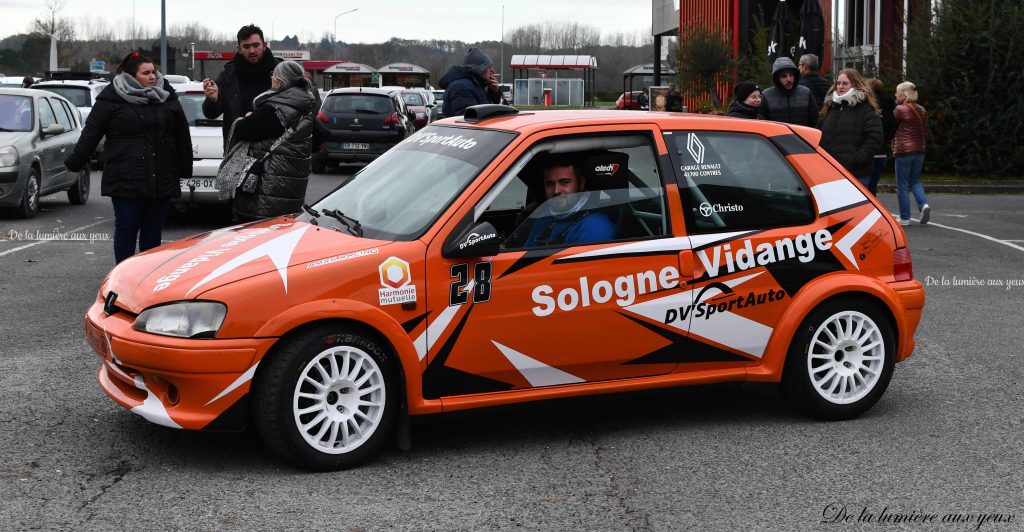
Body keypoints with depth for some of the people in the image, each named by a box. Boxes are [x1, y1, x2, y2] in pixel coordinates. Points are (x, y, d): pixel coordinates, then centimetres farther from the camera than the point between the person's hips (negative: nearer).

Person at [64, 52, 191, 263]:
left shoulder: (167, 96, 9)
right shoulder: (112, 99, -1)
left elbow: (182, 135, 13)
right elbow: (90, 133, 1)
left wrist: (185, 169, 12)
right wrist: (74, 163, -1)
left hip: (162, 180, 3)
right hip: (126, 180, -3)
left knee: (154, 228, 8)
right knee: (127, 227, 0)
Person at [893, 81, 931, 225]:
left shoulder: (900, 109, -11)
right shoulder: (921, 110, 9)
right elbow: (926, 132, 13)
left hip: (903, 150, -6)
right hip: (919, 150, 6)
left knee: (902, 186, 1)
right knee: (915, 181, 20)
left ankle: (905, 217, 2)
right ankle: (924, 204, -4)